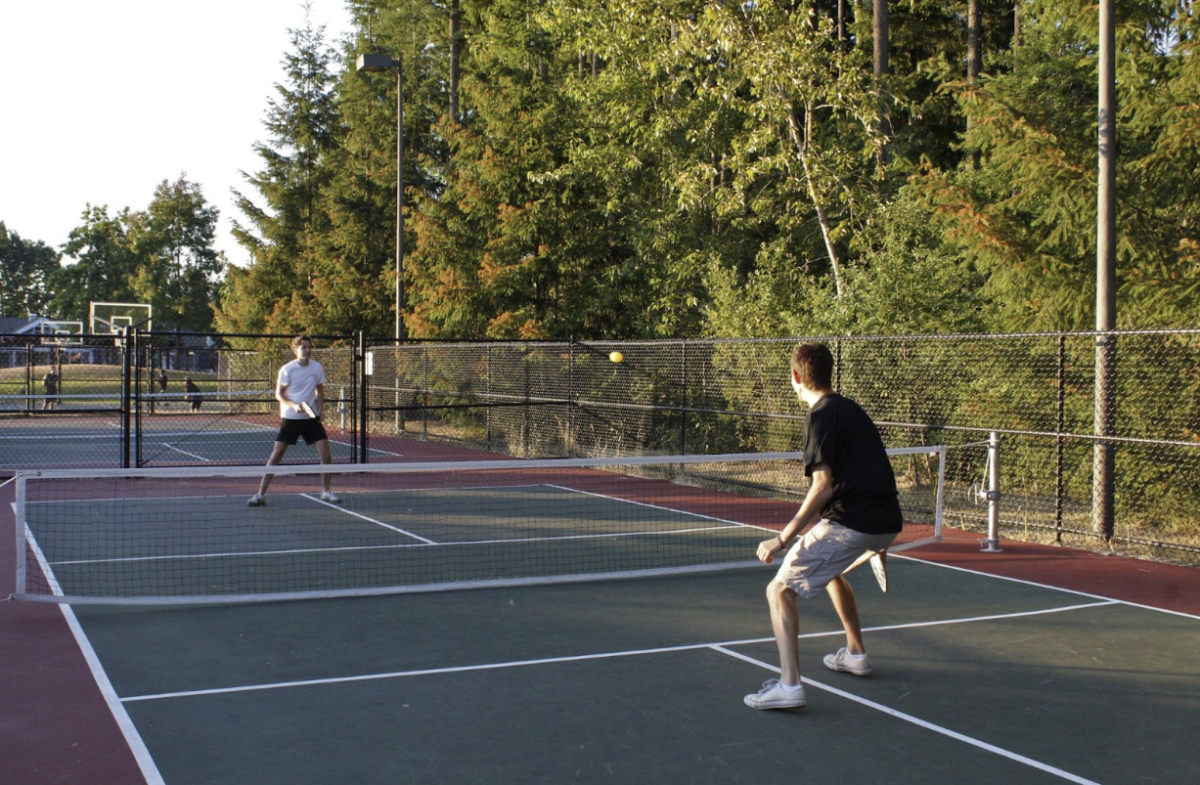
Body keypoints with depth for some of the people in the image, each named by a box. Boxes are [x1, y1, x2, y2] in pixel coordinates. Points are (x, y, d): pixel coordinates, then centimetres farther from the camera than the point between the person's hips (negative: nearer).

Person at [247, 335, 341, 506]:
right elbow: (279, 394, -4)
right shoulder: (287, 369, -9)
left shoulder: (317, 368, 2)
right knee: (277, 454, -6)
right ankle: (261, 493, 2)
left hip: (311, 417, 3)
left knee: (325, 453, -3)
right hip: (290, 418, -3)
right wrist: (294, 405, -20)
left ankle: (326, 491, 13)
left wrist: (319, 409, -2)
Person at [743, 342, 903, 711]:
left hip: (851, 524, -9)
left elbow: (823, 487, -19)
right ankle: (855, 653, 45)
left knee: (780, 589, -7)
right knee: (829, 569, 35)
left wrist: (783, 539, -20)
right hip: (887, 522, 9)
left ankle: (788, 685, -20)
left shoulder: (821, 416, -10)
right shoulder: (851, 408, 17)